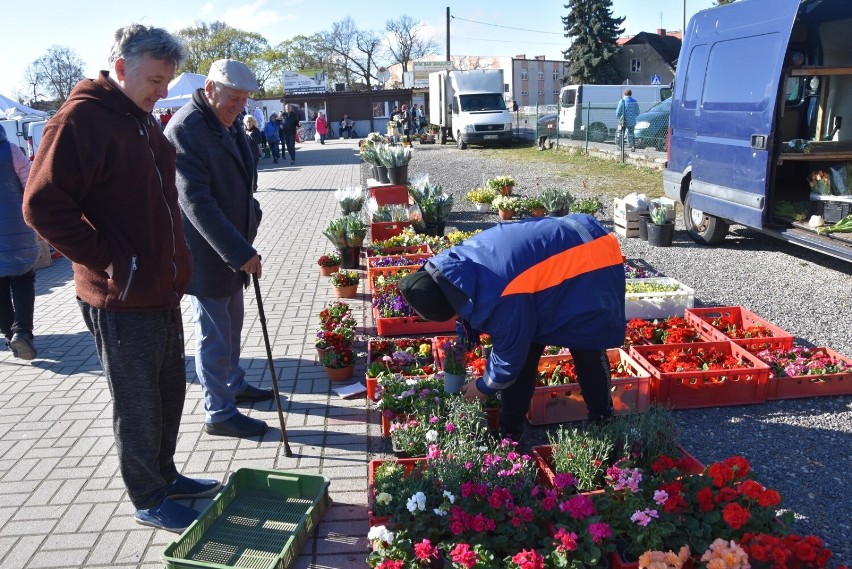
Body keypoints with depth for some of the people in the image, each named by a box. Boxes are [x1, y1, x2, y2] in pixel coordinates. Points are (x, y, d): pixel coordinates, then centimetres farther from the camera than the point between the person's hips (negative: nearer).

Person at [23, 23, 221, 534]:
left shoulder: (143, 119, 13)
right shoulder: (82, 118, -16)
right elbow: (44, 205, -22)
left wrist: (175, 262, 14)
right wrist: (110, 262, -20)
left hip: (163, 289, 9)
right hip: (122, 299, -9)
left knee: (169, 392, 20)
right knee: (138, 405, 7)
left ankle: (165, 475, 39)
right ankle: (149, 501, 24)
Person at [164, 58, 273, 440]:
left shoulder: (228, 123, 9)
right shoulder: (185, 128, -20)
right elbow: (196, 202, -26)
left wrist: (249, 219, 6)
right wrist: (239, 252, -28)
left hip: (232, 247, 9)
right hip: (206, 252, -9)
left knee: (231, 323, 21)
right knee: (214, 334, 2)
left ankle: (234, 385, 39)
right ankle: (219, 414, 15)